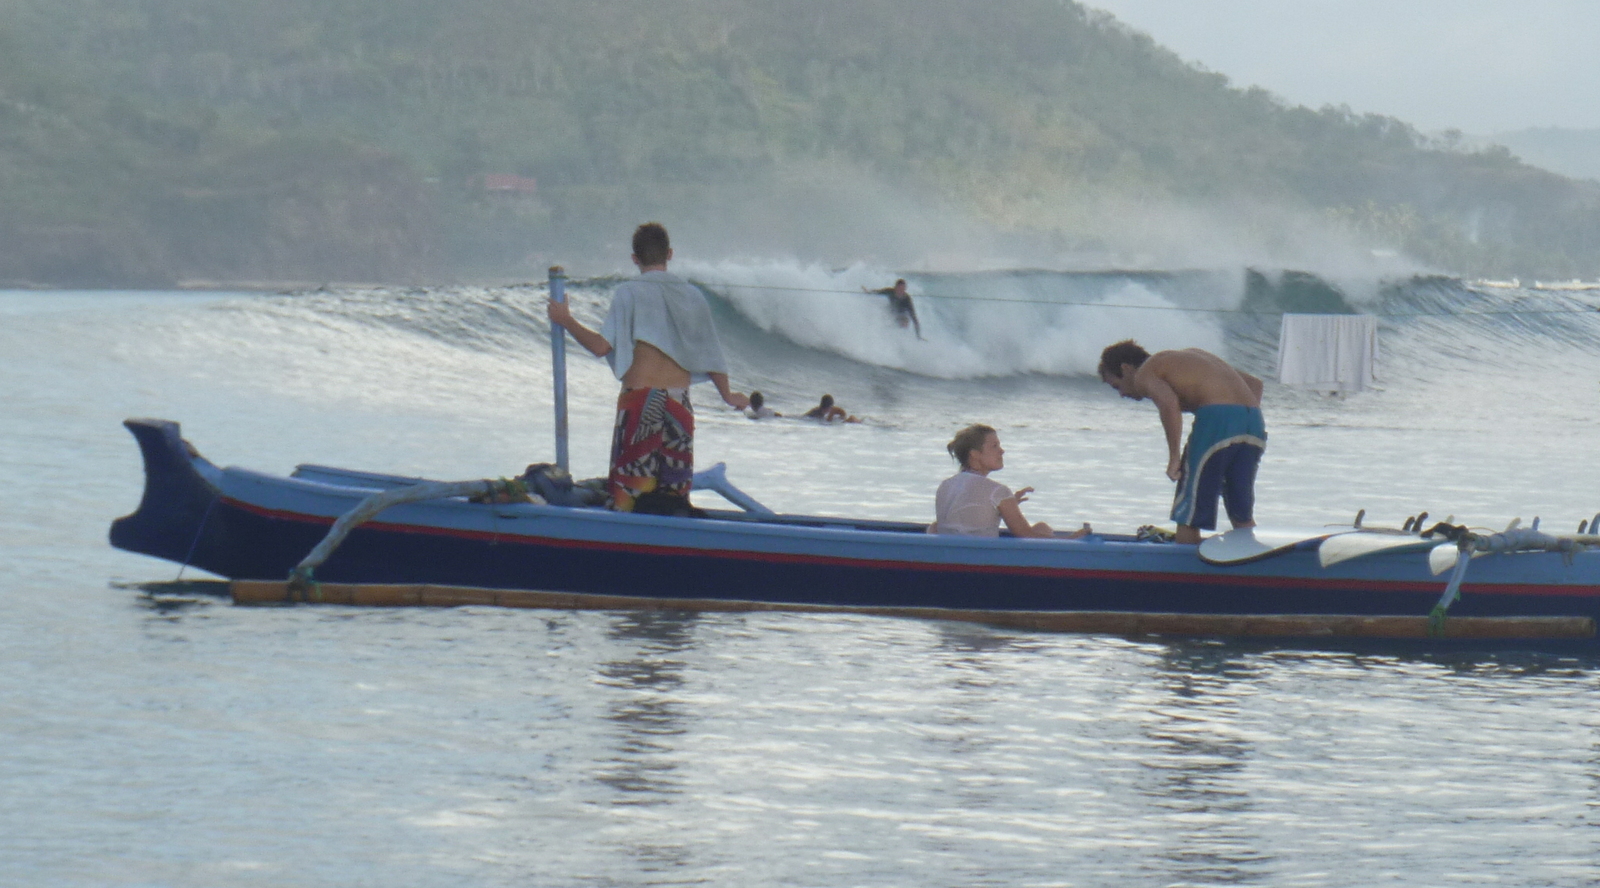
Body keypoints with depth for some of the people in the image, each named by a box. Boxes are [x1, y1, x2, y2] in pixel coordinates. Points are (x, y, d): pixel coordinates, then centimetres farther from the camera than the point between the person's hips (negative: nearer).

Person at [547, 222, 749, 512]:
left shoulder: (629, 293, -5)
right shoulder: (692, 296, 8)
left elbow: (602, 345, -13)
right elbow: (711, 354, 13)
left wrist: (567, 322, 1)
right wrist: (726, 394, 28)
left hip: (640, 400, -4)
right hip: (679, 404, 4)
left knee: (627, 490, -3)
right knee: (675, 491, 8)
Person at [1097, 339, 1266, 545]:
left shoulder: (1144, 374, 8)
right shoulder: (1186, 357, 32)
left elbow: (1168, 402, -16)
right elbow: (1254, 383, 27)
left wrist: (1174, 457, -11)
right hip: (1254, 422, 7)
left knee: (1188, 517, 3)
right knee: (1242, 516, 17)